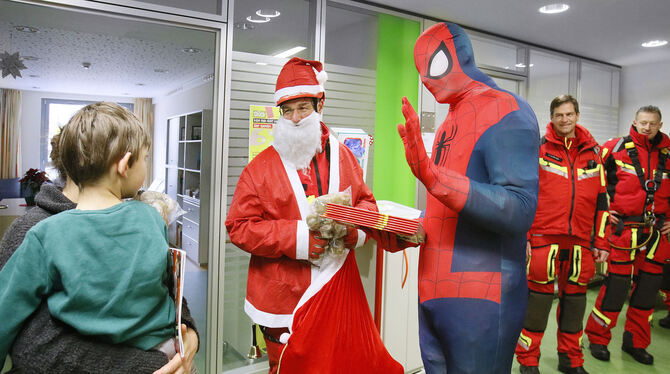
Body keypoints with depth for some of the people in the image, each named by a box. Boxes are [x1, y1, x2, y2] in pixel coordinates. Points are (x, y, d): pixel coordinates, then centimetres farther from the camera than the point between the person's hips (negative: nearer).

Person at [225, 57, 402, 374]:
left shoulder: (342, 157, 7)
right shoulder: (261, 167, -3)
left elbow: (366, 201, 14)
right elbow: (239, 227, -7)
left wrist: (357, 226, -10)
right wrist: (295, 238, -19)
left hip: (339, 291, 3)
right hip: (285, 297, -2)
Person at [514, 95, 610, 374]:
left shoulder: (593, 152, 12)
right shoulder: (537, 149, 0)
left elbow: (601, 200, 14)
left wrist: (601, 241, 11)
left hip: (580, 239, 4)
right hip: (543, 237, -4)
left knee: (575, 297, 12)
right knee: (538, 296, -2)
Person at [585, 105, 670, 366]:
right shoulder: (617, 147, -2)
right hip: (623, 228, -5)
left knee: (648, 288, 11)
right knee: (616, 284, -5)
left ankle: (636, 342, 27)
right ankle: (597, 338, 12)